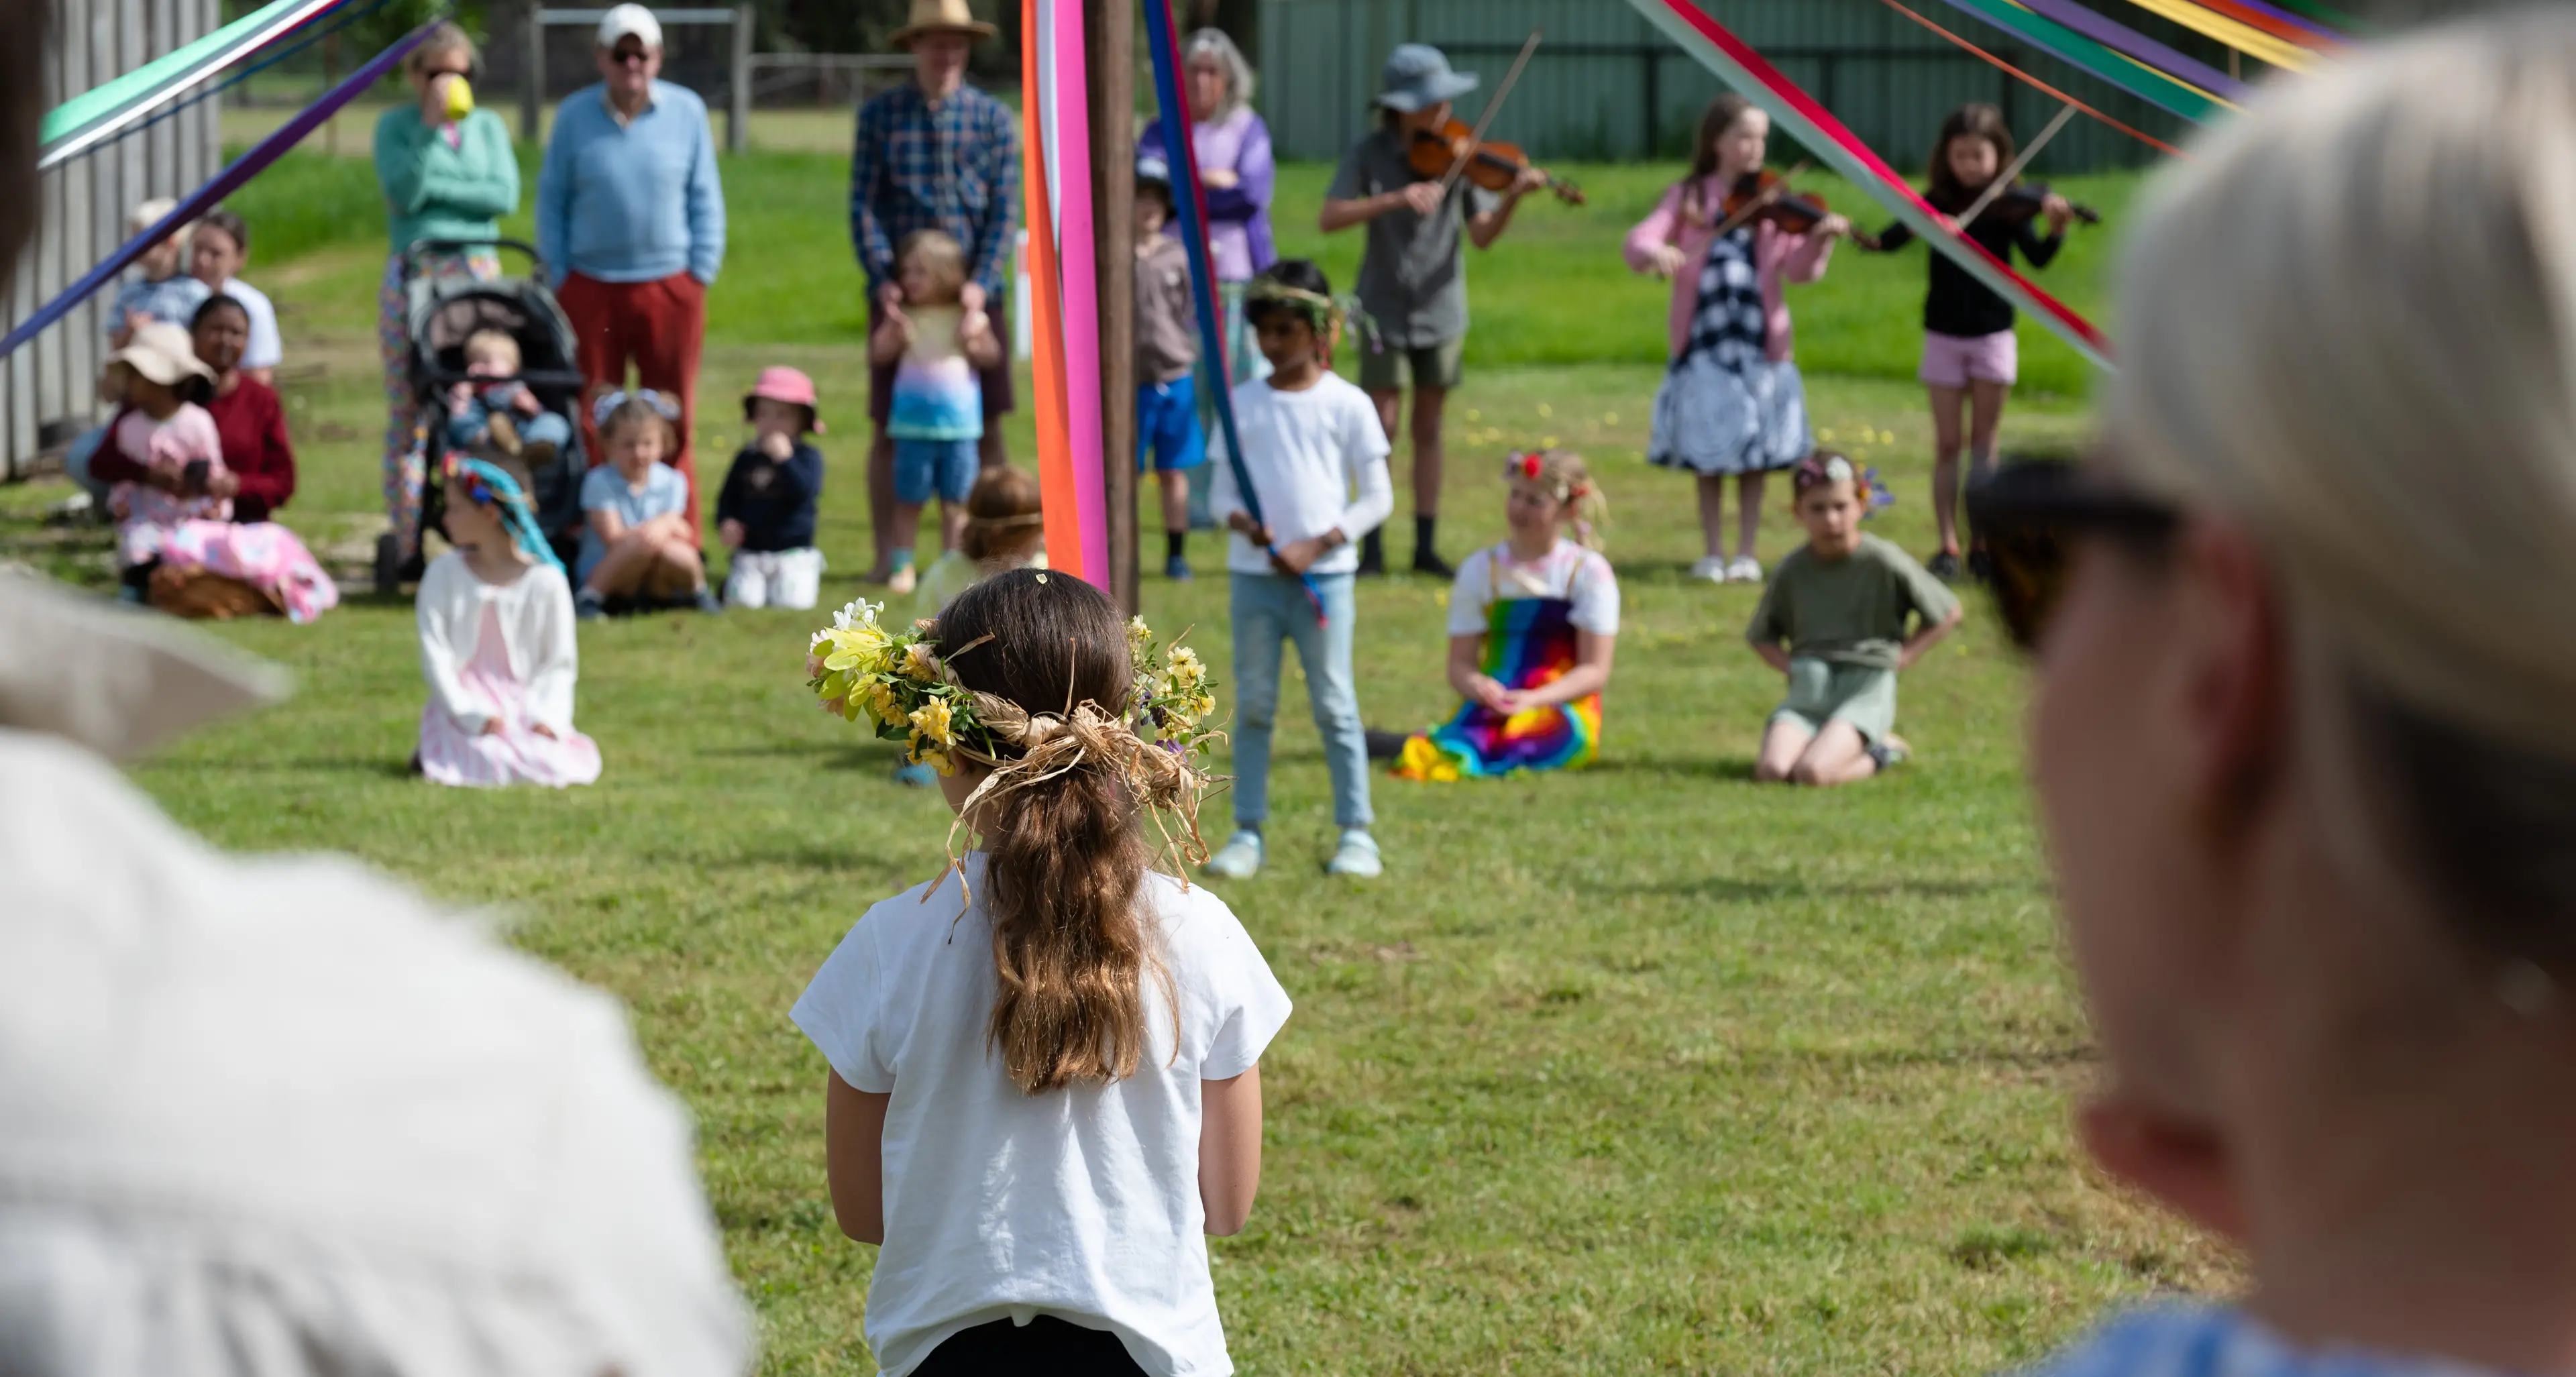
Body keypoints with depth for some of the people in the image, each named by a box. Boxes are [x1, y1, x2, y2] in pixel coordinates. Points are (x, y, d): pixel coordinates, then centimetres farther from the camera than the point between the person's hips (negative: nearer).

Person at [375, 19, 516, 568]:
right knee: (408, 412, -2)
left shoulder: (488, 126, 13)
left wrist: (434, 187, -7)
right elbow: (402, 192, -10)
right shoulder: (396, 125, 6)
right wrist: (432, 126, -11)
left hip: (477, 274, 2)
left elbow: (505, 195, -1)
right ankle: (406, 546, 1)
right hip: (412, 275, -2)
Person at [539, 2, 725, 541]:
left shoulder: (687, 112, 3)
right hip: (591, 288, 0)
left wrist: (701, 273, 0)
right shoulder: (574, 114, 3)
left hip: (670, 288, 0)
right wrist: (559, 279, 1)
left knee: (671, 428, 3)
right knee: (593, 427, 2)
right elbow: (551, 201, 8)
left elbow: (705, 199, 8)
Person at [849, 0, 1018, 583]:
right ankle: (891, 556, 7)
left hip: (972, 292, 0)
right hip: (900, 292, 0)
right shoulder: (880, 115, 5)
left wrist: (981, 282, -12)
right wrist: (882, 276, -12)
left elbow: (1005, 210, 1)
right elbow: (864, 205, 1)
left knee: (985, 427, 2)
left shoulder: (994, 119, 6)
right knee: (889, 428, 1)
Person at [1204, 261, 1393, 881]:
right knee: (1253, 705, 5)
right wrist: (1241, 519, -14)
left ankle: (1355, 832, 6)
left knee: (1334, 703, 0)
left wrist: (1318, 544, -11)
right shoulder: (1243, 403, 7)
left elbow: (1378, 498, 0)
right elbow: (1222, 492, 9)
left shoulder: (1347, 405, -1)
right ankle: (1248, 831, 9)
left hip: (1323, 574, -3)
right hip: (1253, 574, 3)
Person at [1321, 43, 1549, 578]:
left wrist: (1512, 197, -24)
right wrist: (1396, 199, -28)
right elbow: (1331, 218, -16)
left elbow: (1483, 235, -6)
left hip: (1440, 309, 2)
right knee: (1382, 424, -5)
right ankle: (1372, 547, 1)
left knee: (1428, 427, 7)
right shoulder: (1371, 155, -6)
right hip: (1385, 308, -2)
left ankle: (1426, 546, 12)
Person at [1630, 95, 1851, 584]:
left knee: (1754, 451, 3)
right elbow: (1639, 240, -9)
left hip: (1759, 341, 0)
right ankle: (1711, 553, 14)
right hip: (1702, 341, 0)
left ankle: (1747, 553, 10)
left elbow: (1799, 268, -6)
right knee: (1707, 450, 5)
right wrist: (1655, 253, -32)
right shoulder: (1687, 198, 3)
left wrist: (1820, 241, -27)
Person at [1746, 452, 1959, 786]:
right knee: (1771, 770, -25)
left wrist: (1903, 657, -1)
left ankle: (1882, 751, 3)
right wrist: (1789, 665, 2)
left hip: (1866, 687, -4)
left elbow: (1948, 613, 7)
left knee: (1812, 771, -30)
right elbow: (1760, 636, 22)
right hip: (1807, 690, 4)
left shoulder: (1883, 563, -4)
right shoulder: (1791, 571, 6)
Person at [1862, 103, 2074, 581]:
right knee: (1947, 445, 1)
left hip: (1992, 335, -1)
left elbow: (2037, 257, -15)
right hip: (1944, 337, 1)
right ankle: (1947, 547, 1)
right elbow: (1895, 236, -15)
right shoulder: (1937, 202, -2)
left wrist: (2056, 229, -34)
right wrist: (1873, 240, -38)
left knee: (1983, 443, 4)